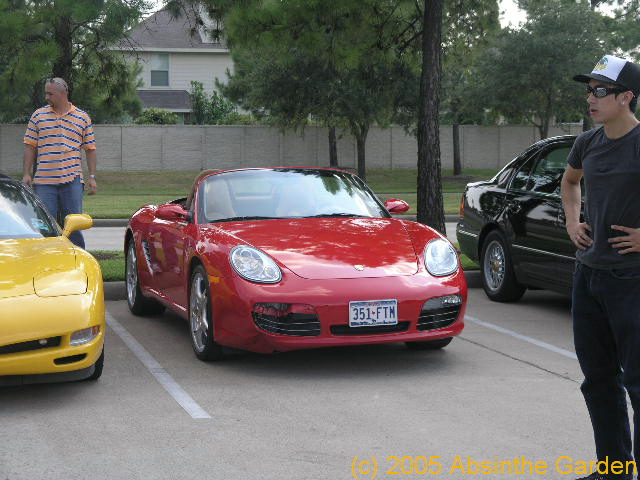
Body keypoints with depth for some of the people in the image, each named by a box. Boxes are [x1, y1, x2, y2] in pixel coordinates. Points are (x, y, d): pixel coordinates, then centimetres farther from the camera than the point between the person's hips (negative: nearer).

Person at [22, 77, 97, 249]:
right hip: (43, 181, 1)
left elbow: (90, 149, 10)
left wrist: (92, 177, 3)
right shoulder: (38, 115, 9)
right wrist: (26, 174, 2)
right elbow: (30, 147, 9)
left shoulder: (82, 118, 8)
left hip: (72, 179, -1)